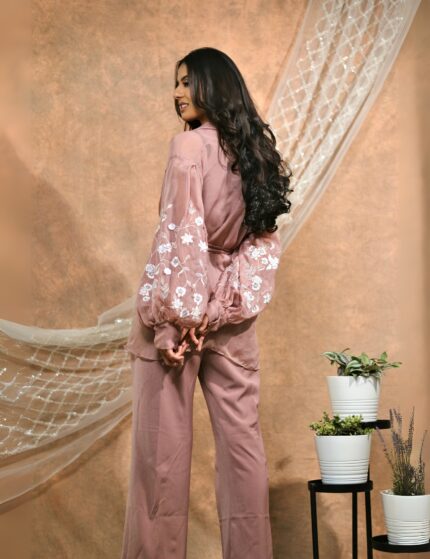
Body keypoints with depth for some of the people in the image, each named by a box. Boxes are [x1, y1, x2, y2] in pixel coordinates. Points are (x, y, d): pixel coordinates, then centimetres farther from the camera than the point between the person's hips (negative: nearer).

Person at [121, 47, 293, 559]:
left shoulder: (190, 144, -10)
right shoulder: (257, 150, 10)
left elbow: (180, 236, -16)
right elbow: (264, 242, 4)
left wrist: (171, 318, -15)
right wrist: (222, 307, -2)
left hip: (181, 305, -6)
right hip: (232, 316, 7)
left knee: (162, 443, 1)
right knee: (241, 437, 9)